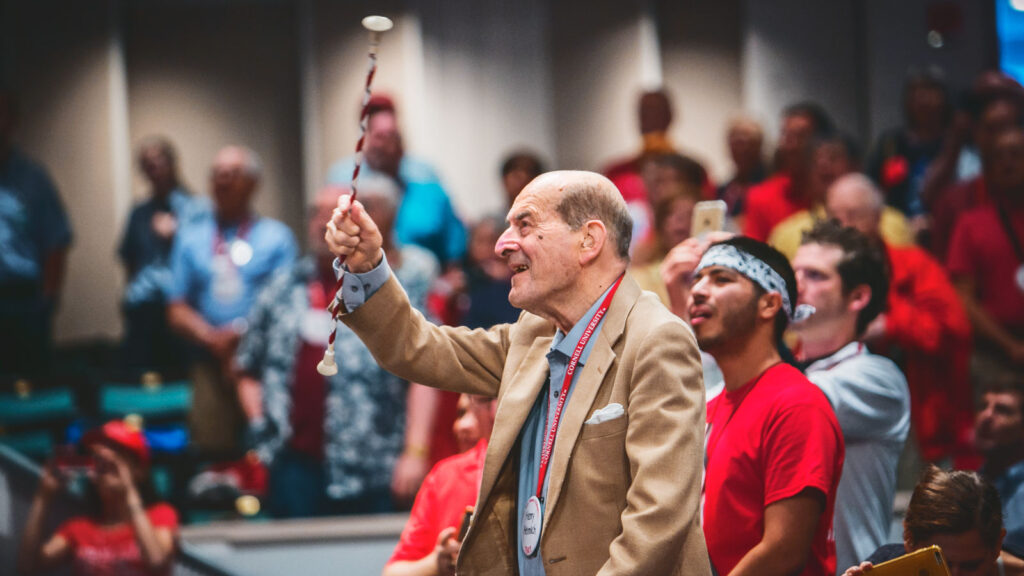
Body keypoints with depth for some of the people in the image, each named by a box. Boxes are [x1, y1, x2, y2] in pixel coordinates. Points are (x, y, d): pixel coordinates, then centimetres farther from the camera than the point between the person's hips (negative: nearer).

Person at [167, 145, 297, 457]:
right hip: (212, 366, 2)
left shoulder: (277, 237, 10)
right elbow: (177, 311, 12)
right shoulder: (190, 236, 17)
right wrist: (212, 338, -6)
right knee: (213, 454, -6)